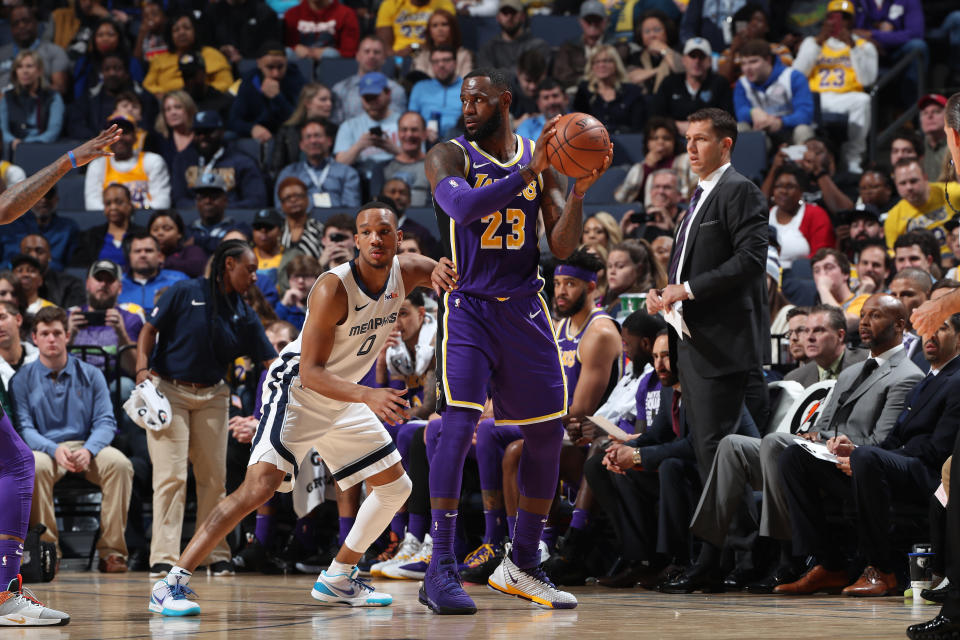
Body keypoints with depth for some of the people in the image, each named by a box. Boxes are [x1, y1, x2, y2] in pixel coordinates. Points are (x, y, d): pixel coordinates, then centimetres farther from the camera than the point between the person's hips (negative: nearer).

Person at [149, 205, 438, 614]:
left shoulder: (407, 273, -9)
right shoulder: (334, 289, -27)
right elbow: (311, 372, -28)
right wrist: (368, 396, -43)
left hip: (345, 401, 8)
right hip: (297, 391, -8)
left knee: (396, 488, 11)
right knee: (260, 486, -24)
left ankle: (337, 580, 24)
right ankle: (172, 583, -25)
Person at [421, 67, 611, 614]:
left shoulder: (541, 161, 7)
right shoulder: (449, 156, -4)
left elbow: (563, 248, 2)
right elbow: (463, 208, -25)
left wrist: (579, 190, -14)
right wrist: (527, 172, -29)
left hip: (525, 309, 5)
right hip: (469, 307, -5)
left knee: (548, 430, 7)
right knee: (460, 423, -19)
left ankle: (523, 565, 20)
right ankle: (441, 570, -18)